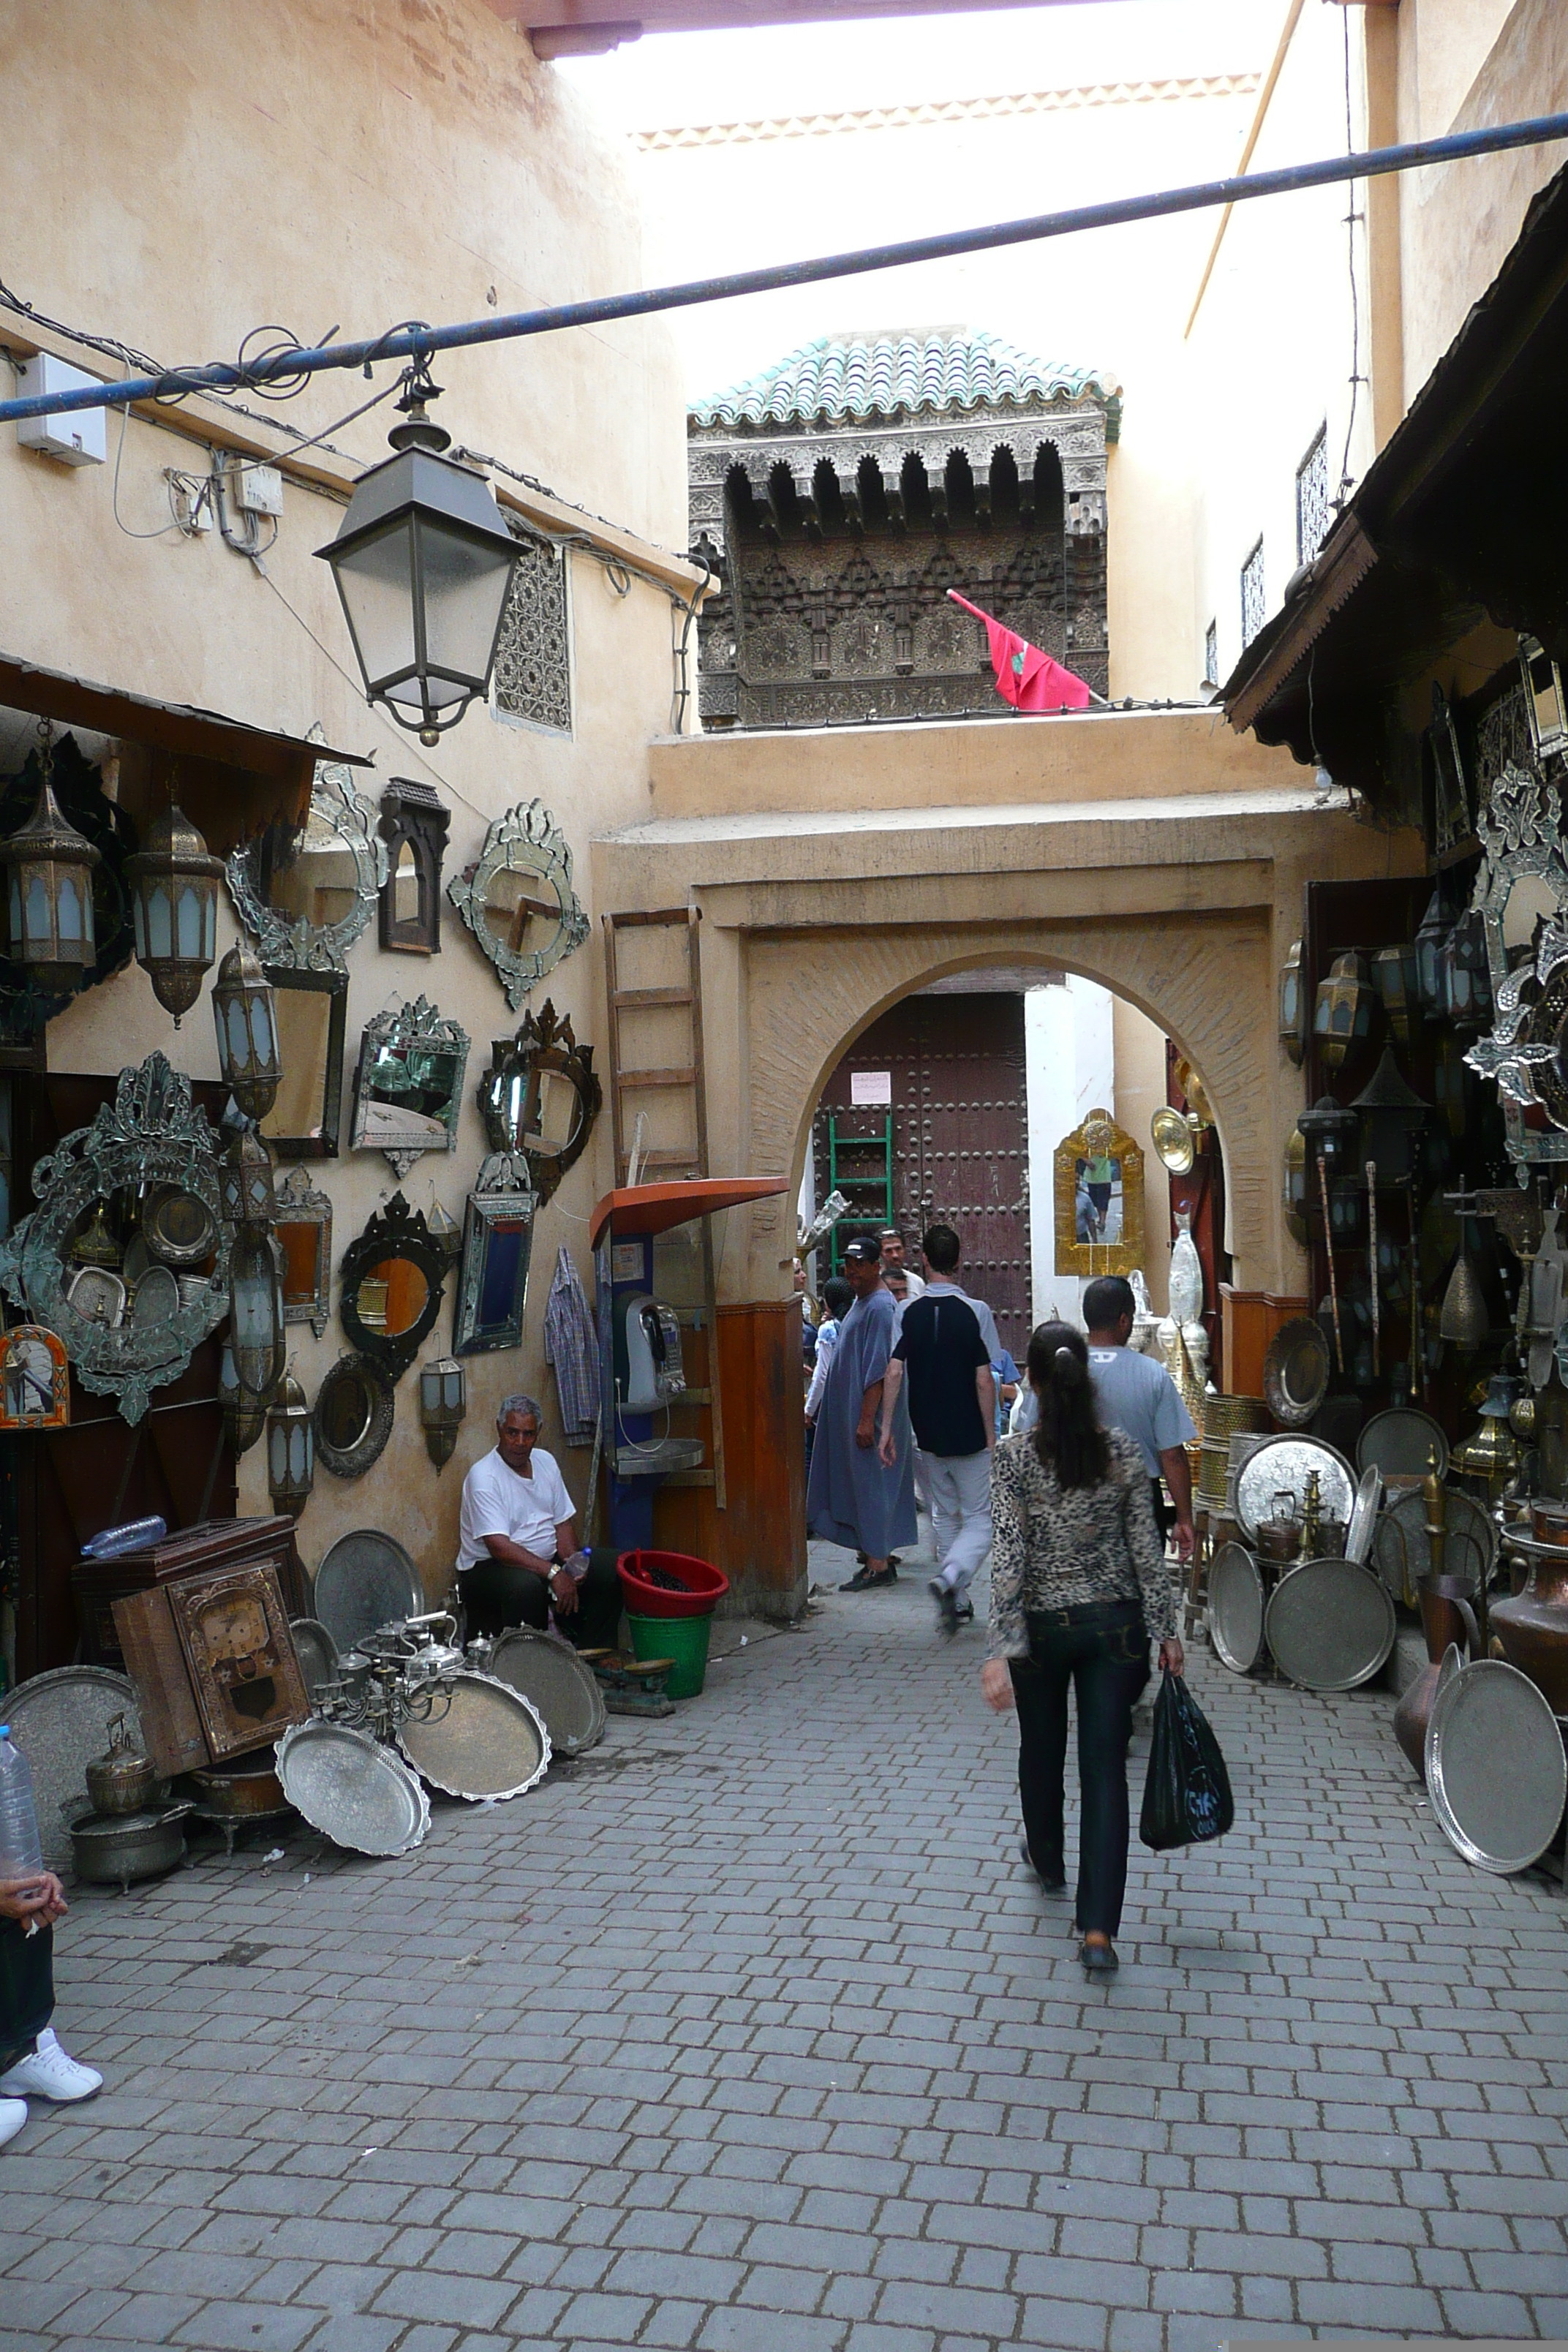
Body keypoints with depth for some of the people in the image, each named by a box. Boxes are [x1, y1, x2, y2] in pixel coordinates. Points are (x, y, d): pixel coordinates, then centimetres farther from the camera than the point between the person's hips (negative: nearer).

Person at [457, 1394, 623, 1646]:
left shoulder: (545, 1462, 6)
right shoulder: (483, 1477, -18)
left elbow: (563, 1522, 8)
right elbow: (499, 1547, -26)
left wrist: (572, 1565, -12)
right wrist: (553, 1573, -32)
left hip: (546, 1559, 7)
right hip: (488, 1566, -7)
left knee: (610, 1569, -10)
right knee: (526, 1585, -39)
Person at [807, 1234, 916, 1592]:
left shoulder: (880, 1307, -17)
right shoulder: (863, 1301, 15)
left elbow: (879, 1369, -22)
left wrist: (867, 1419, -25)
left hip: (869, 1413, -10)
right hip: (852, 1412, 10)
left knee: (870, 1484, -6)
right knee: (861, 1483, 13)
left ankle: (879, 1565, -1)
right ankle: (878, 1557, 19)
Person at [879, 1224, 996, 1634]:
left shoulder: (910, 1311, -3)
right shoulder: (973, 1311, -11)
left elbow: (894, 1372, -7)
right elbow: (984, 1379, -13)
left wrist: (887, 1428, -1)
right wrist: (991, 1435, -5)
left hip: (929, 1435, 4)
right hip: (969, 1436, -3)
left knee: (944, 1515, 17)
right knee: (980, 1519, 4)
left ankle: (958, 1602, 22)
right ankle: (950, 1578, -20)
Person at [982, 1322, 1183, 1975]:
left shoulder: (1013, 1458, -14)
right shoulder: (1123, 1451, -7)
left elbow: (1007, 1558, -17)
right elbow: (1147, 1551, -3)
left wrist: (1001, 1650, -16)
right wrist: (1166, 1631, 6)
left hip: (1042, 1625, -1)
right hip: (1114, 1624, 1)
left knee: (1042, 1750, 23)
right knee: (1105, 1768, 3)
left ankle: (1048, 1862, 47)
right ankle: (1098, 1930, 0)